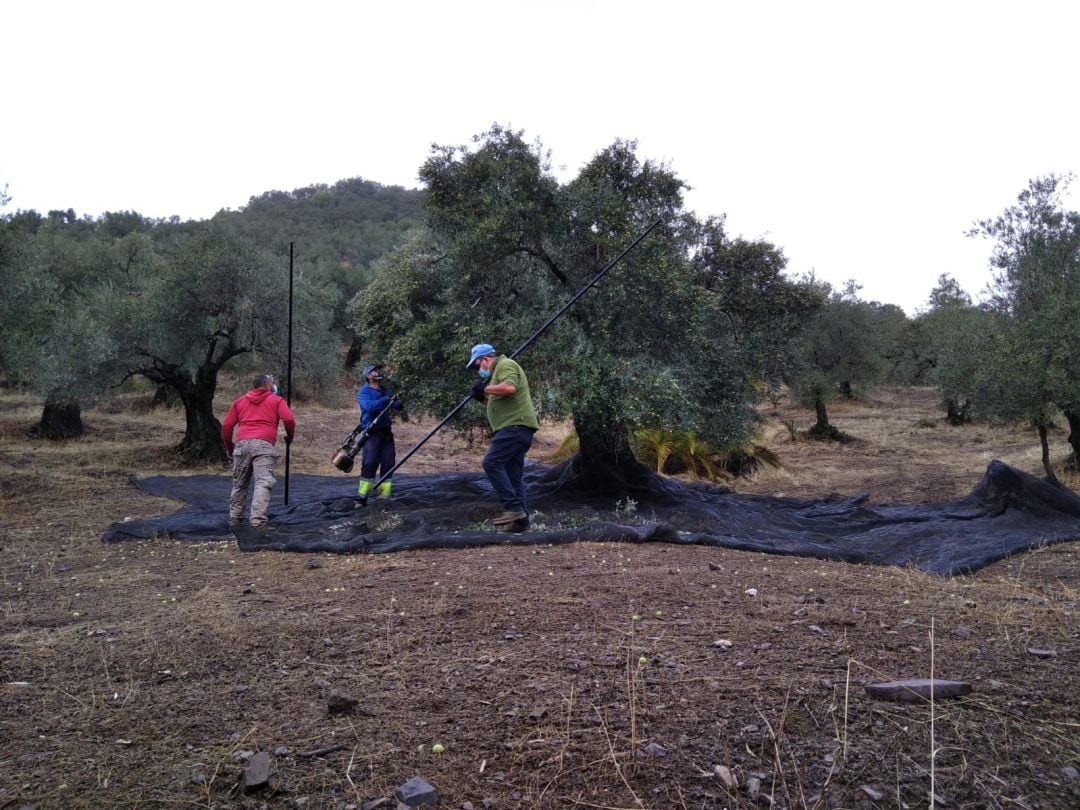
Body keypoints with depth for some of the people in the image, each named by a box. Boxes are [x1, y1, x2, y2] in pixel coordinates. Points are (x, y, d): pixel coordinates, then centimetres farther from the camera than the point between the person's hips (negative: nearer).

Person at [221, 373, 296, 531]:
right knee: (263, 483, -9)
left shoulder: (240, 401, 23)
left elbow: (226, 425, 16)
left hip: (242, 444, 4)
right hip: (264, 444, -4)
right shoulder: (277, 400, 13)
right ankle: (258, 520, -20)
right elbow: (289, 419, -4)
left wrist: (229, 446, 27)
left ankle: (234, 519, 21)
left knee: (239, 484, 16)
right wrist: (290, 436, 14)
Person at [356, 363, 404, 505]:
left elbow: (397, 406, 13)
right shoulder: (364, 391, -2)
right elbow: (369, 406, -20)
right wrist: (386, 399, -24)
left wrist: (398, 401, -7)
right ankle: (362, 498, -7)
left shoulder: (384, 391, 16)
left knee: (388, 464, 2)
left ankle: (384, 496, 8)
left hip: (386, 433, 6)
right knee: (369, 464, -12)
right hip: (372, 433, -6)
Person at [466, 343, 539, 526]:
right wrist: (485, 397, 13)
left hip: (515, 426, -11)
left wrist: (485, 389, -12)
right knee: (513, 475, 7)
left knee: (491, 463, -18)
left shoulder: (505, 365, -4)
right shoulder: (498, 370, 29)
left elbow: (510, 388, -23)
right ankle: (521, 517, 6)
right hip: (514, 428, 11)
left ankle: (514, 507, -19)